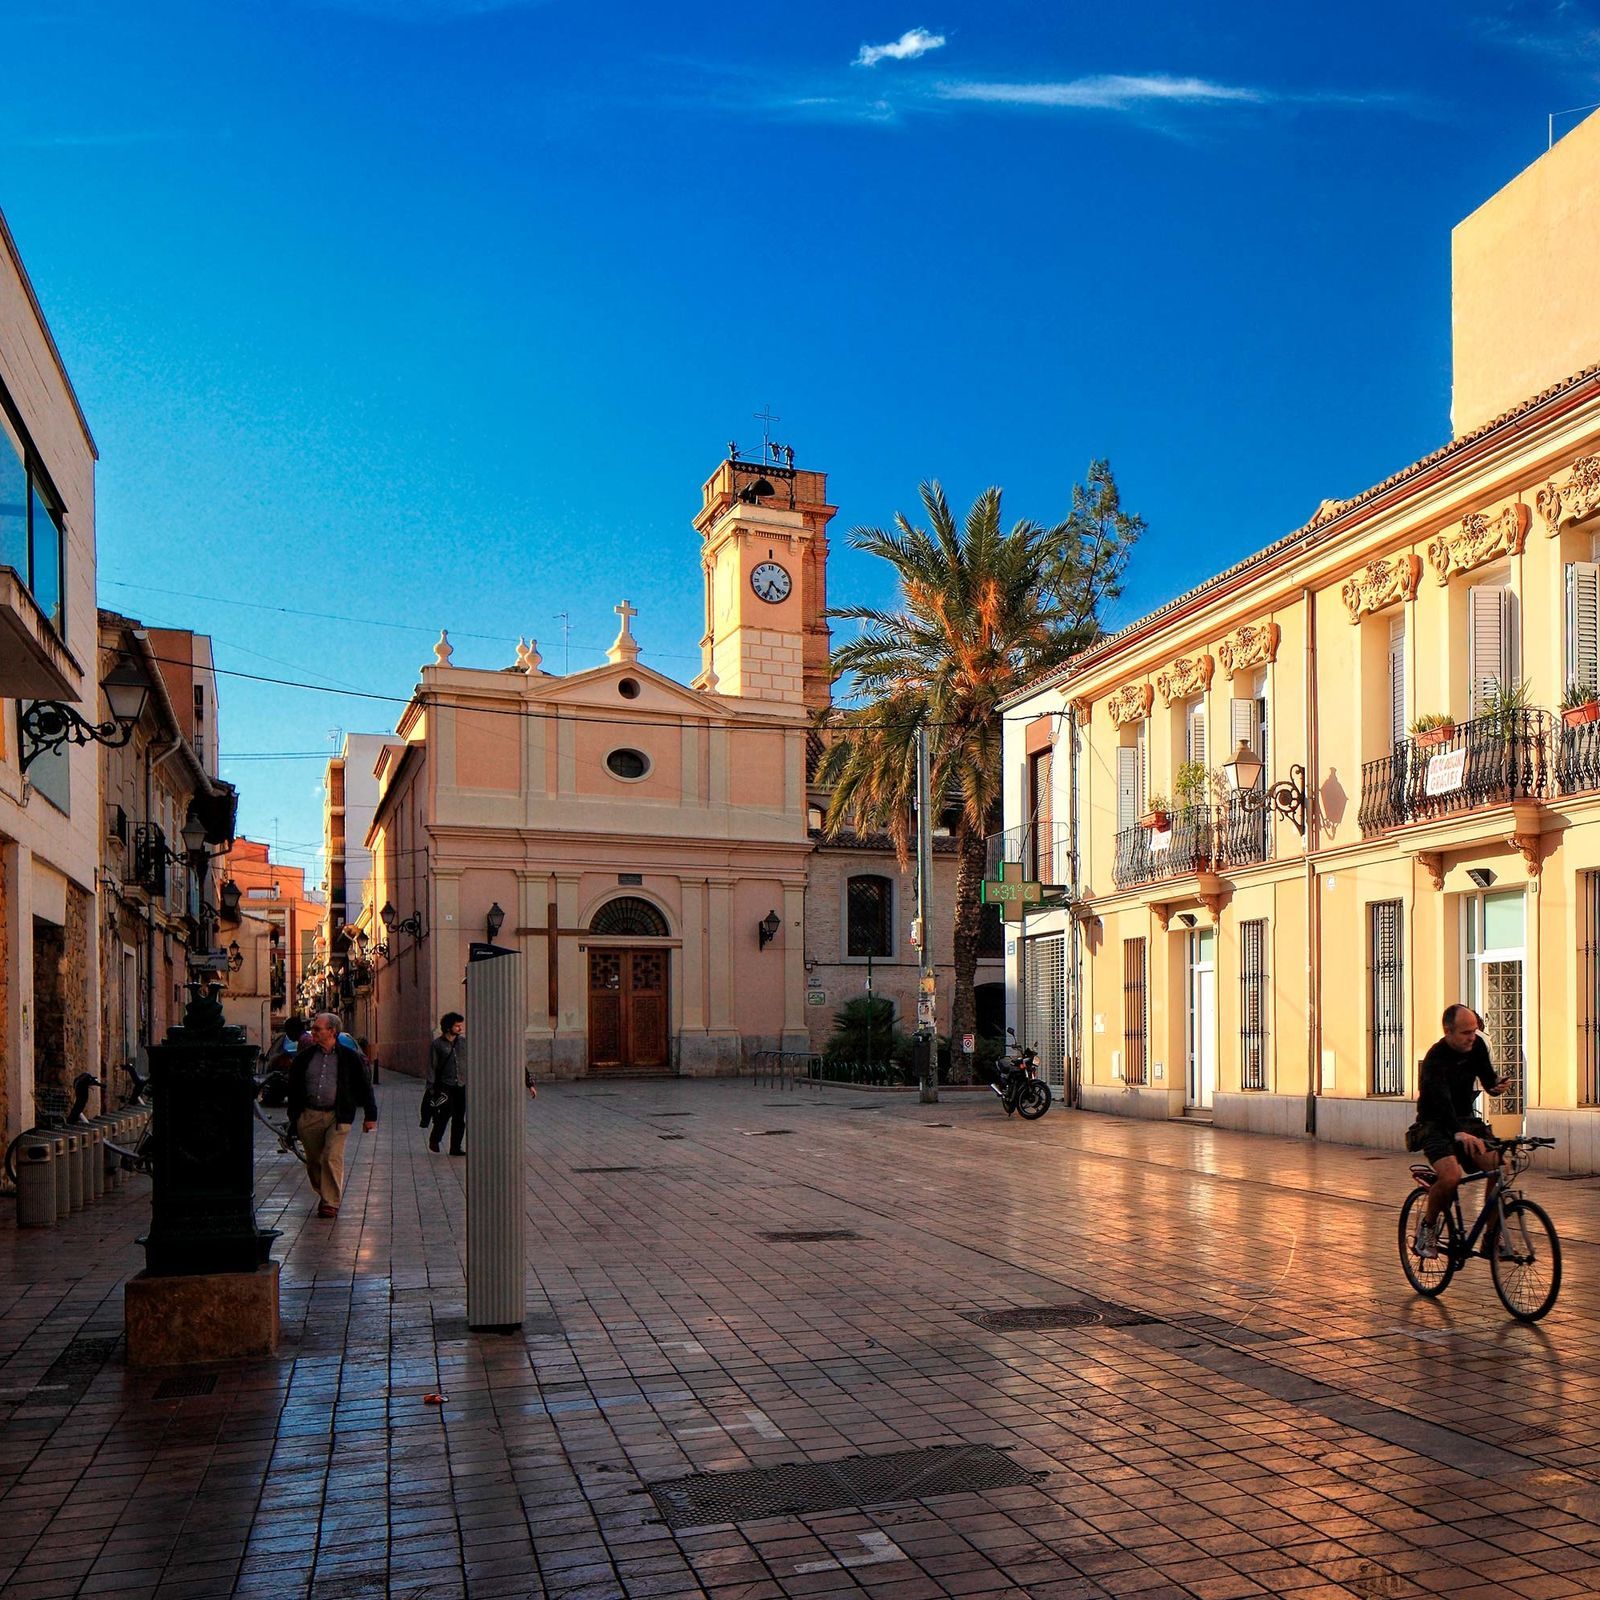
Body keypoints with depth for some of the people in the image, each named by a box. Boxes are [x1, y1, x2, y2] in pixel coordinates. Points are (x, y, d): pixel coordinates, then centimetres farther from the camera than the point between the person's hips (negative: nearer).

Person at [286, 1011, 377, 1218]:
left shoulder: (350, 1057, 1)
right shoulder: (306, 1056, 7)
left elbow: (364, 1086, 6)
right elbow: (293, 1086, 15)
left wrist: (370, 1116, 6)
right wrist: (294, 1116, 11)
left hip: (338, 1116, -3)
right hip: (309, 1116, 3)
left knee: (332, 1158, -12)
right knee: (313, 1160, 9)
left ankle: (331, 1202, -4)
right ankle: (323, 1194, 30)